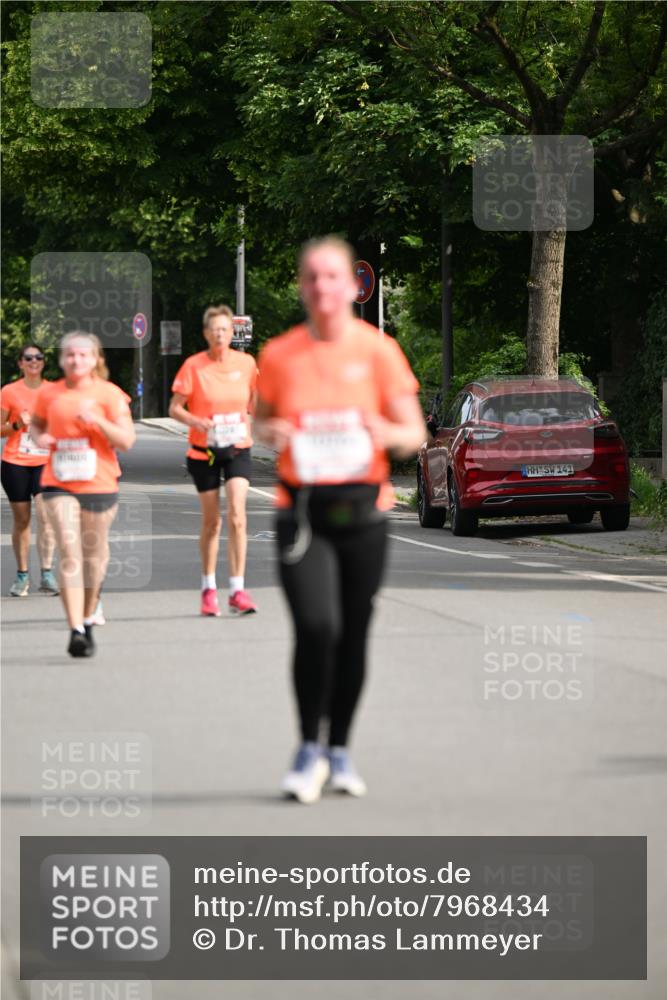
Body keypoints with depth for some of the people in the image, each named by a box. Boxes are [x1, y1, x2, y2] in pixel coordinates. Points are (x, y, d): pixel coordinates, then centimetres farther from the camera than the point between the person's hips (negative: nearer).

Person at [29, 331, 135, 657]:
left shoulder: (109, 394, -1)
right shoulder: (50, 394, 6)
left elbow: (126, 441, -5)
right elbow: (36, 423, 24)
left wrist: (97, 421, -19)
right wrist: (39, 438, 1)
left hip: (99, 484, 0)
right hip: (59, 483, 0)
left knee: (93, 555, 10)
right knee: (69, 551, -12)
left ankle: (88, 620, 30)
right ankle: (76, 630, -19)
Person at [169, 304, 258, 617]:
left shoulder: (246, 363, 1)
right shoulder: (193, 366, -6)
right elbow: (175, 408, -5)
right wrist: (197, 422, -21)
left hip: (237, 448, 1)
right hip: (204, 450, -1)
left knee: (237, 515, -14)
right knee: (211, 521, 6)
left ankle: (237, 590, -13)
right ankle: (209, 588, 23)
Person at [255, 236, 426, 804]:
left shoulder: (378, 350, 1)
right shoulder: (279, 355, 4)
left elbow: (415, 434, 4)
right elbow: (260, 421, 17)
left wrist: (388, 433, -19)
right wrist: (270, 433, -6)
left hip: (362, 509, 1)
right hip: (301, 511, -1)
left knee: (353, 634, 6)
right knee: (315, 626, -16)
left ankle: (340, 751, 24)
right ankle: (310, 749, 1)